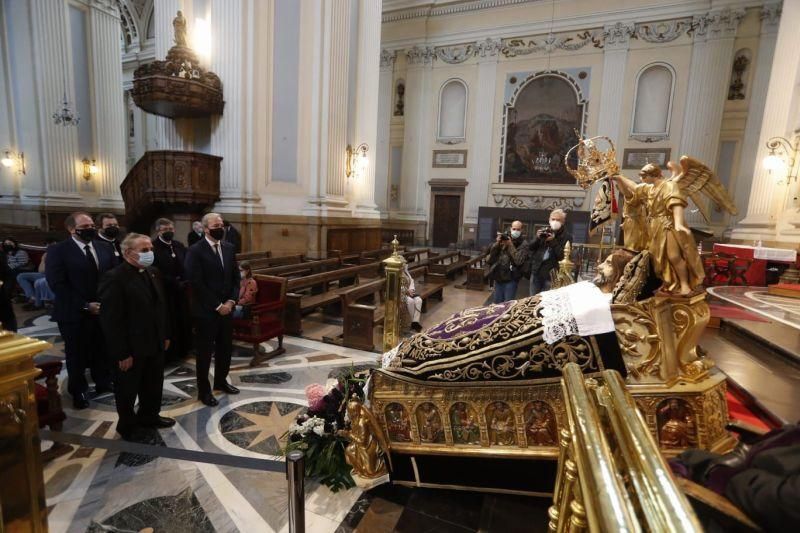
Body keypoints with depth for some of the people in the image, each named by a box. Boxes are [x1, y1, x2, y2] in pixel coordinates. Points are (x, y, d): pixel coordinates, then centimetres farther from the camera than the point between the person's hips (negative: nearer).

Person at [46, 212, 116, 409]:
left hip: (104, 309, 4)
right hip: (75, 313, -3)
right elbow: (58, 284, -15)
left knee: (103, 351, 15)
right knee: (77, 355, 12)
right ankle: (78, 391, 31)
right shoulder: (58, 250, -9)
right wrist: (85, 306, -18)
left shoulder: (105, 248, 5)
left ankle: (103, 382, 35)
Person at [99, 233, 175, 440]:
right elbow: (111, 320, -21)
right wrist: (122, 353, -19)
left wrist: (165, 335, 13)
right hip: (130, 348, -7)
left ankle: (149, 416, 43)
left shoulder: (153, 272, 4)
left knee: (154, 385, 22)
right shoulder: (115, 278, -20)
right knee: (128, 389, 15)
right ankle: (127, 425, 36)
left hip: (154, 343, 7)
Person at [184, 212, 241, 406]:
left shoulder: (229, 248, 7)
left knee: (225, 347, 15)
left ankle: (220, 380, 35)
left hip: (227, 307, 6)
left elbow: (235, 276, 9)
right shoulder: (195, 251, -12)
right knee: (205, 351, 8)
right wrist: (217, 306, -15)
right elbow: (196, 283, -17)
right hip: (206, 310, -5)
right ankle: (204, 389, 23)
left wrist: (231, 301, -4)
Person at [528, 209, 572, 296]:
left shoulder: (567, 236, -3)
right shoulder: (544, 231, 10)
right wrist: (538, 238, -11)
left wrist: (553, 241, -20)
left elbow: (562, 256, -14)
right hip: (536, 272, 5)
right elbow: (530, 247, 7)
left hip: (551, 274, -4)